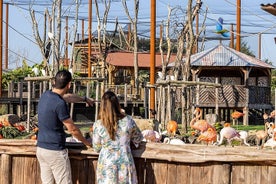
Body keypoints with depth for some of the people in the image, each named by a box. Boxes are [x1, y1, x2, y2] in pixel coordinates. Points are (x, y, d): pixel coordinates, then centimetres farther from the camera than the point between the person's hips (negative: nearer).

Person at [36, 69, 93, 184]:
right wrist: (86, 142, 5)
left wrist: (84, 99, 43)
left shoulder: (46, 95, 6)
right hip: (55, 151, -8)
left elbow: (68, 97, 27)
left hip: (41, 148, 8)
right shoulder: (60, 104, -20)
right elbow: (72, 129, -12)